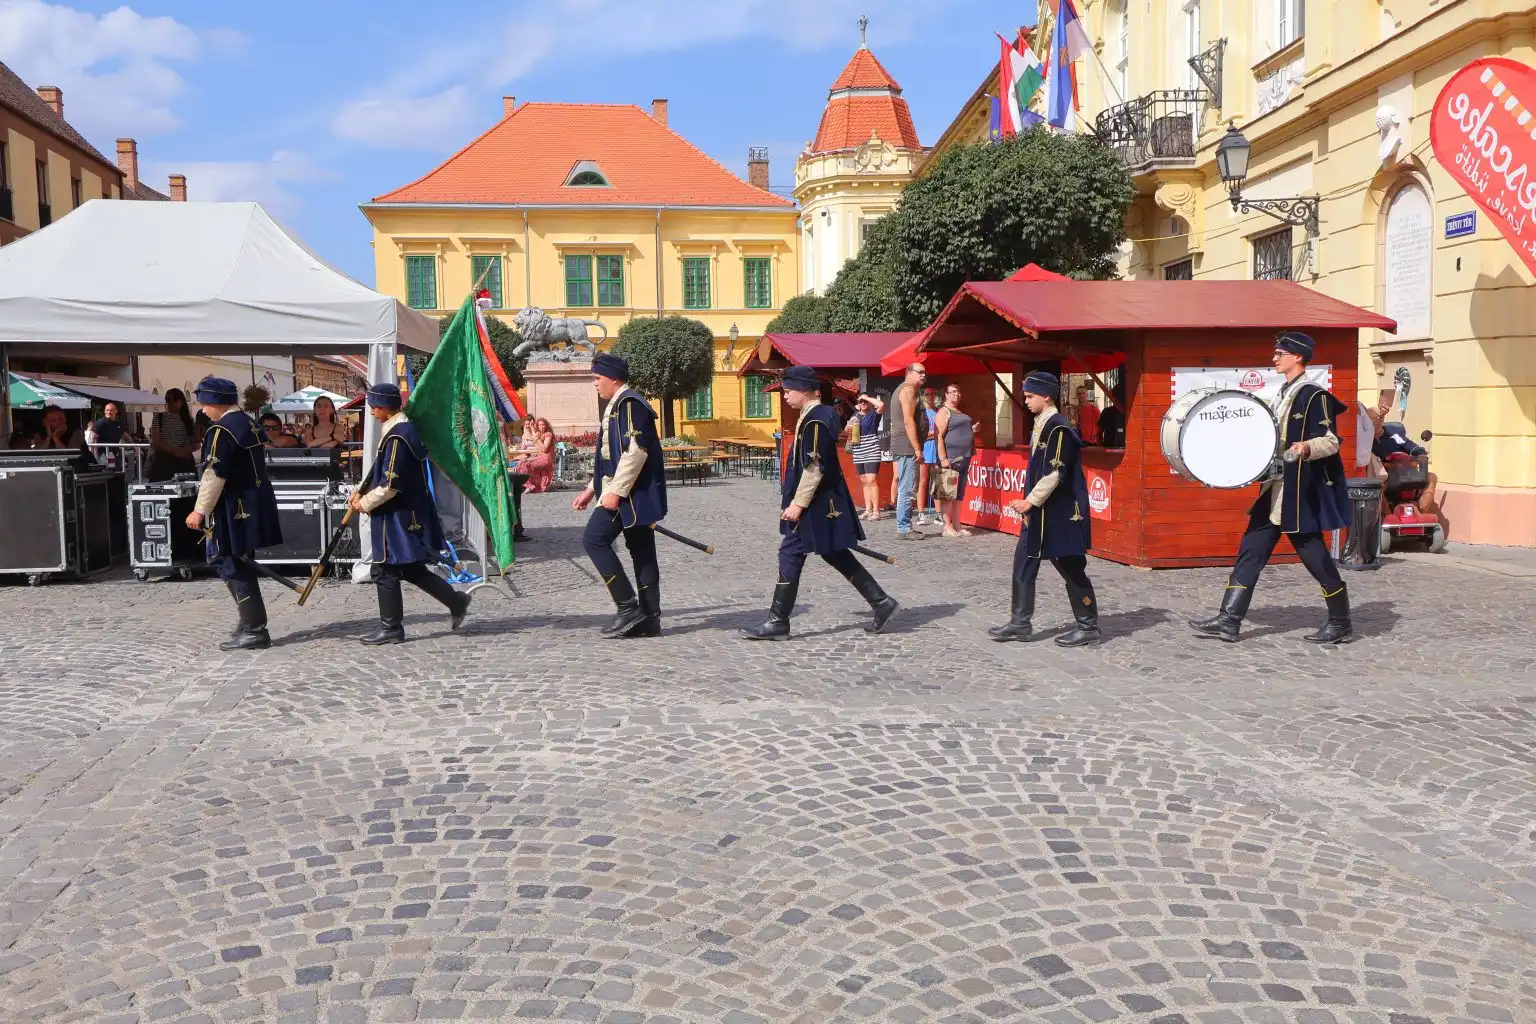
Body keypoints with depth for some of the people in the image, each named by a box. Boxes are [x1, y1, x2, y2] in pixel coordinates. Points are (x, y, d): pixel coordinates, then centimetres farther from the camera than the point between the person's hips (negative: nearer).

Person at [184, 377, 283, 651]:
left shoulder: (222, 429, -16)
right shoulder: (247, 423, 13)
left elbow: (214, 475, -19)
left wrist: (200, 511, -13)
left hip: (234, 510, -9)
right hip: (254, 504, 9)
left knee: (233, 569, -3)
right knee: (239, 567, 17)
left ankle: (253, 631, -2)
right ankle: (252, 626, 22)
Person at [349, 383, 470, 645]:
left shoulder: (396, 437, -20)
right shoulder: (404, 428, 12)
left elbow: (391, 485, -22)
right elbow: (382, 472, 19)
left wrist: (364, 503, -9)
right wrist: (361, 492, 10)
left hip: (398, 515, -10)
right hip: (409, 512, 10)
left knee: (386, 571, 0)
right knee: (410, 568, 16)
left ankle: (391, 628, 9)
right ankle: (456, 601, 19)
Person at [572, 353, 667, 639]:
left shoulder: (629, 403, -13)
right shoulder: (617, 405, 20)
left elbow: (635, 451, -22)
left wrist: (615, 492, -23)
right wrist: (591, 489, 24)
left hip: (630, 493, -10)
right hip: (634, 494, 10)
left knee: (594, 540, -10)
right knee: (641, 550, 8)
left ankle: (628, 607, -8)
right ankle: (649, 617, 11)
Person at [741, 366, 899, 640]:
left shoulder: (815, 420, -18)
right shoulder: (817, 415, 13)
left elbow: (815, 467, -23)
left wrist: (798, 503, -20)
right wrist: (795, 500, 22)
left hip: (815, 505, -10)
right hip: (825, 503, 10)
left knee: (790, 555, -4)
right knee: (835, 555, 15)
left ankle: (778, 622, 3)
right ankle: (881, 602, 17)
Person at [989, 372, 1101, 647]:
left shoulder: (1059, 429, -17)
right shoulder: (1041, 425, 11)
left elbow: (1055, 473, -22)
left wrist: (1030, 501, -17)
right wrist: (1030, 503, 14)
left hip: (1060, 514, -10)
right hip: (1040, 512, 10)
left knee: (1072, 570, 1)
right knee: (1023, 564, 8)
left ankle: (1088, 627, 13)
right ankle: (1021, 623, 15)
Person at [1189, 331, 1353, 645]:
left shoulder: (1314, 395, -10)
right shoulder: (1282, 394, 16)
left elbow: (1331, 441, -16)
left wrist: (1306, 447, -35)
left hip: (1301, 495, -9)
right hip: (1274, 491, 9)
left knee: (1315, 556, 1)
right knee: (1250, 550, 3)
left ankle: (1341, 624, 17)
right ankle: (1229, 621, 3)